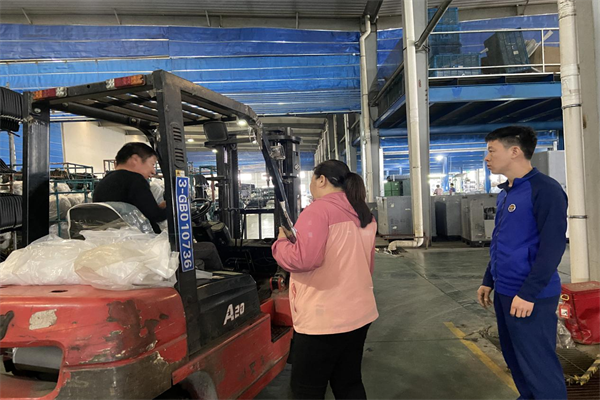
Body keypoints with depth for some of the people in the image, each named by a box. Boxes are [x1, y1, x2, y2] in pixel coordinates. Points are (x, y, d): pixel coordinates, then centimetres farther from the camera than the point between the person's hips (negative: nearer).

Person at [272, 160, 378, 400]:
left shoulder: (318, 210, -16)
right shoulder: (363, 214, 11)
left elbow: (303, 259, -26)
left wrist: (281, 242, -7)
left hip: (323, 319, -8)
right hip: (359, 313, 8)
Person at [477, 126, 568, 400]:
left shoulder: (545, 190, -15)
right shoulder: (505, 193, 12)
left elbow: (553, 246, -19)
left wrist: (528, 293, -21)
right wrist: (489, 281, 18)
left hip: (529, 296, -9)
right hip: (504, 293, 9)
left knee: (538, 364, 2)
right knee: (514, 357, 19)